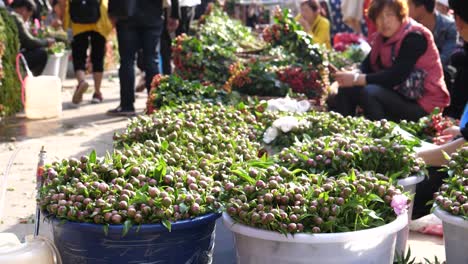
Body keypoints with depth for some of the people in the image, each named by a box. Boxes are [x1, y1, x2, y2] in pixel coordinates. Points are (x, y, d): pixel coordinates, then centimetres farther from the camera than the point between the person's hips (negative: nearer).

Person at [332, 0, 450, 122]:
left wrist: (357, 79, -26)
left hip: (422, 103, -8)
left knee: (369, 92, -29)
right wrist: (352, 75, -21)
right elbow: (366, 66, 2)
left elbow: (396, 76, -25)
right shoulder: (383, 37, 8)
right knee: (346, 89, -5)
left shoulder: (414, 37, -17)